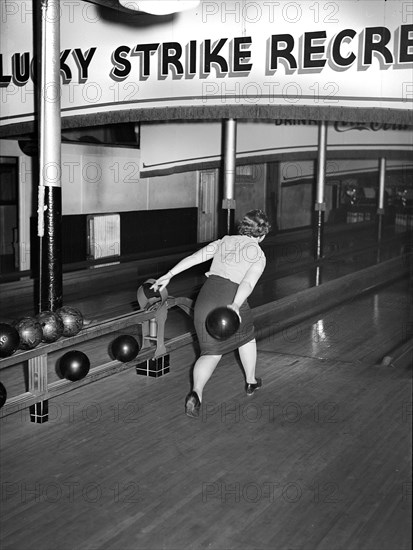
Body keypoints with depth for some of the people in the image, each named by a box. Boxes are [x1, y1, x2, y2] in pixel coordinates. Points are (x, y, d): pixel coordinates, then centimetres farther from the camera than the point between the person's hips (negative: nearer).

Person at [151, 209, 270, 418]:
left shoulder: (224, 241, 19)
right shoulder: (258, 255, 4)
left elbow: (193, 257, 12)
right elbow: (248, 282, -14)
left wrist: (169, 275, 13)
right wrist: (236, 305, -29)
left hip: (205, 299, 3)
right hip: (231, 302, -3)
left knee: (210, 352, 11)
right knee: (246, 336, 29)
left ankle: (196, 392, -15)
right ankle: (251, 381, 43)